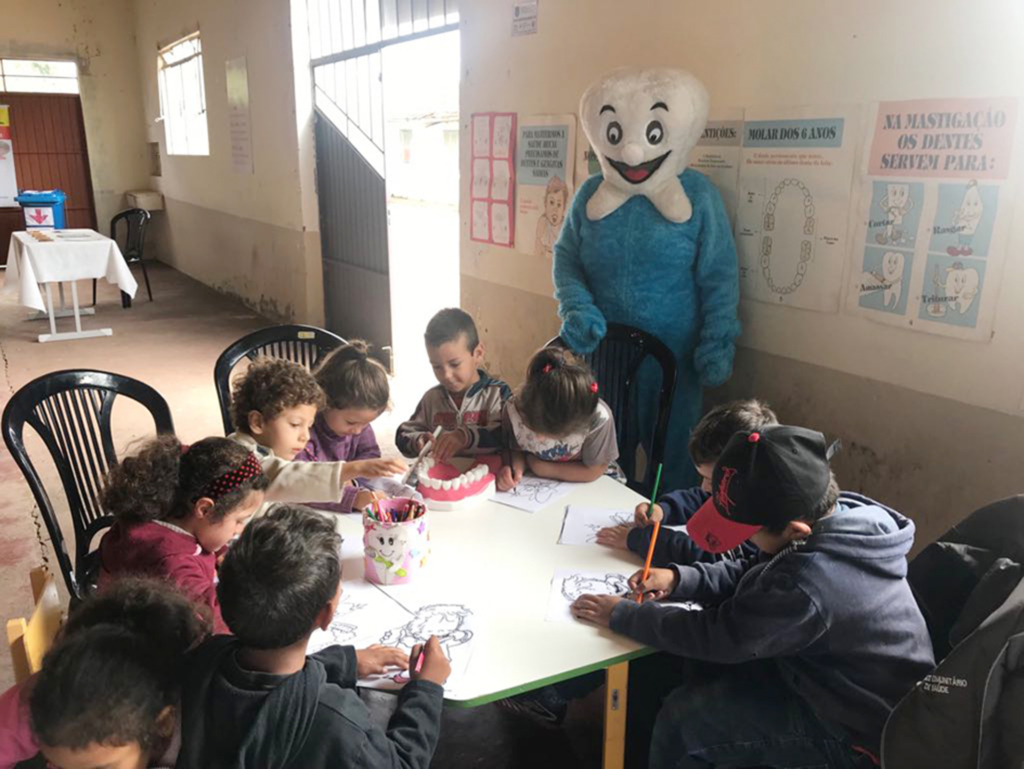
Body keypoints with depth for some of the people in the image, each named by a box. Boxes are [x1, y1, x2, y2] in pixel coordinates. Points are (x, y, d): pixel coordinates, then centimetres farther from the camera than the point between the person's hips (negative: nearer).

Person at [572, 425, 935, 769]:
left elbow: (717, 635, -24)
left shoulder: (808, 585, -39)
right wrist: (679, 578, -8)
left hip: (857, 731, -9)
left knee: (681, 720, -12)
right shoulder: (833, 516, -11)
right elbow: (754, 574, 4)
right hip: (828, 671, 9)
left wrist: (621, 615, -13)